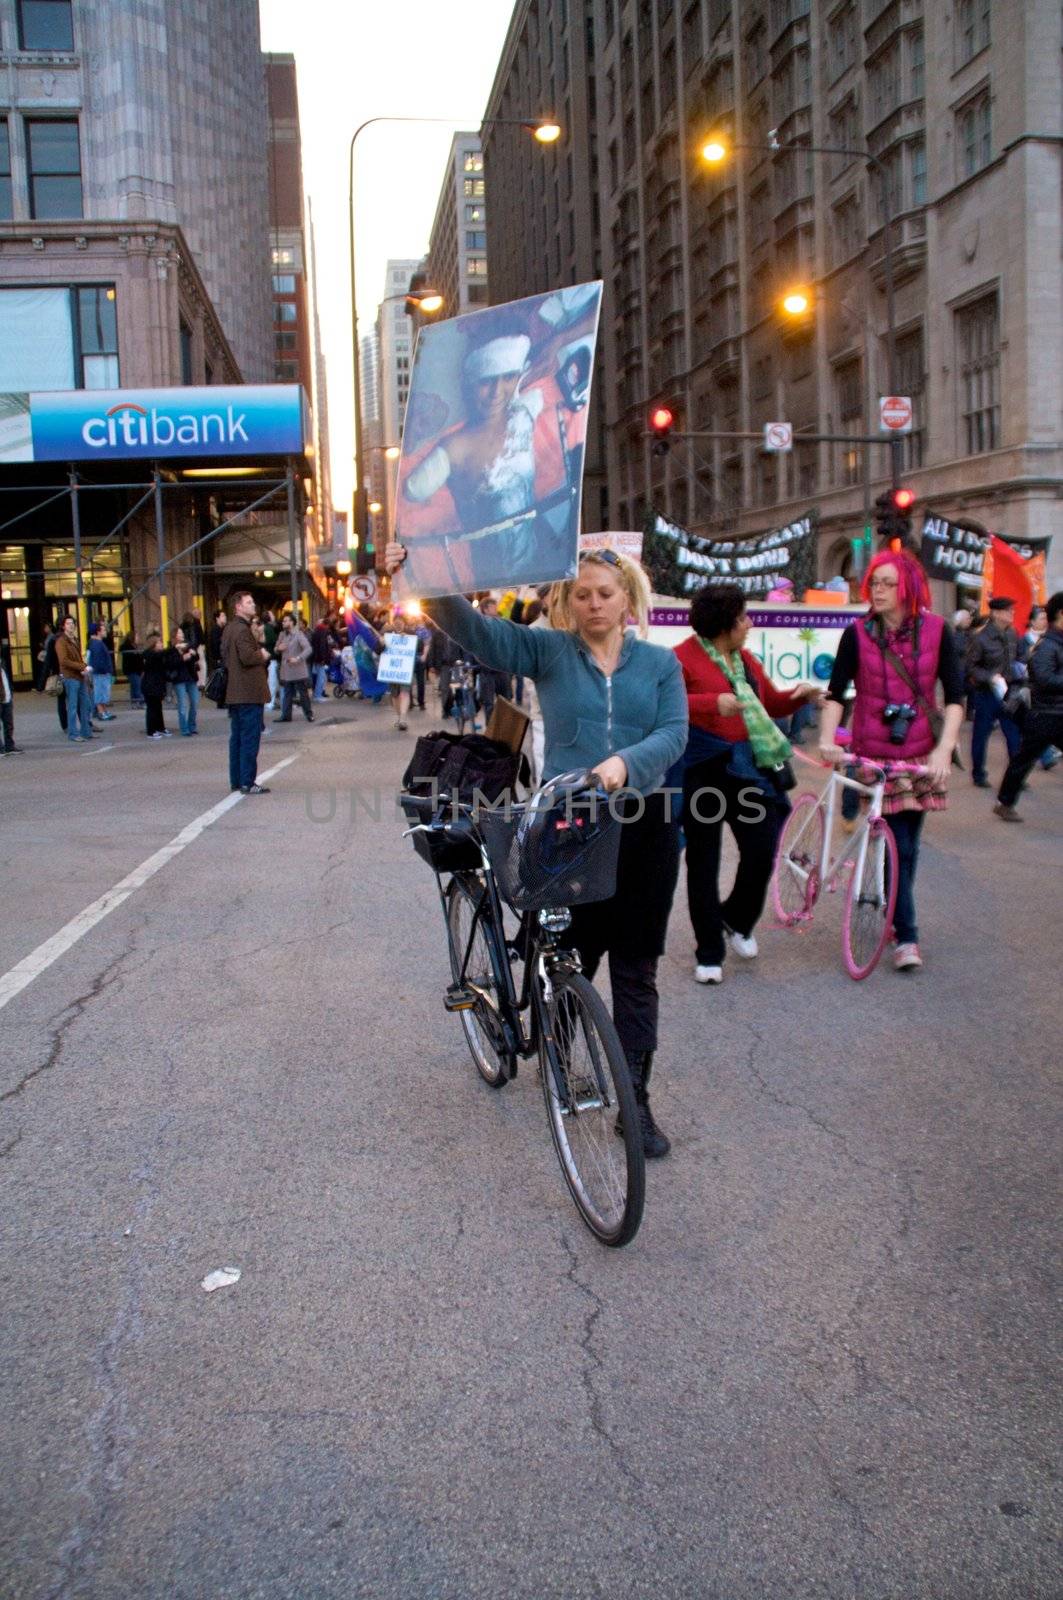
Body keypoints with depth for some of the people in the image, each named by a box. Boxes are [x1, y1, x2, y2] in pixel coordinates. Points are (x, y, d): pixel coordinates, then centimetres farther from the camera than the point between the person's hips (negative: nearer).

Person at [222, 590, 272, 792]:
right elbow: (247, 656, -27)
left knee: (237, 738, 14)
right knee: (250, 738, -7)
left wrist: (259, 653, 13)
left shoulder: (229, 629, 16)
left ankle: (236, 780, 19)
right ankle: (247, 783, -6)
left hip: (235, 692, 10)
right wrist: (263, 656, -7)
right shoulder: (242, 630, -15)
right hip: (249, 692, -10)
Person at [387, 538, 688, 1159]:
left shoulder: (659, 661, 8)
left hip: (644, 825, 1)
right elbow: (476, 628, -10)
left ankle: (636, 1102, 16)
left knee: (636, 972, 6)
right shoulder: (549, 652, 3)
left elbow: (674, 733, -6)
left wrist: (625, 763, -26)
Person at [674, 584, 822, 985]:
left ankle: (738, 920, 29)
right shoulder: (684, 658, -6)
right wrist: (713, 703, -31)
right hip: (703, 769, -6)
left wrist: (798, 696, 6)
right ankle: (709, 954, 14)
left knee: (763, 849, -2)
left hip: (746, 768, 6)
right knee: (703, 861, 4)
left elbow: (769, 701, 25)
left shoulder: (745, 659, 17)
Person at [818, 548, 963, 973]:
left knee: (908, 844, 10)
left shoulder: (936, 631, -4)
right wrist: (827, 739, -27)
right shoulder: (857, 635, -6)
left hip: (922, 754, 2)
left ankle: (894, 913, 31)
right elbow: (835, 692, -11)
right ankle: (906, 937, 1)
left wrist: (944, 748, -18)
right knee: (899, 846, -5)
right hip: (874, 754, -2)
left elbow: (954, 696, -6)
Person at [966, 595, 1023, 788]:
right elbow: (970, 666, -12)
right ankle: (978, 775, 21)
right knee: (981, 735, 7)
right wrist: (991, 677, -20)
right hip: (986, 693, -5)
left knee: (1015, 735, 5)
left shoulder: (1012, 635, 3)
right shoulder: (981, 638, -14)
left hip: (1007, 692, 5)